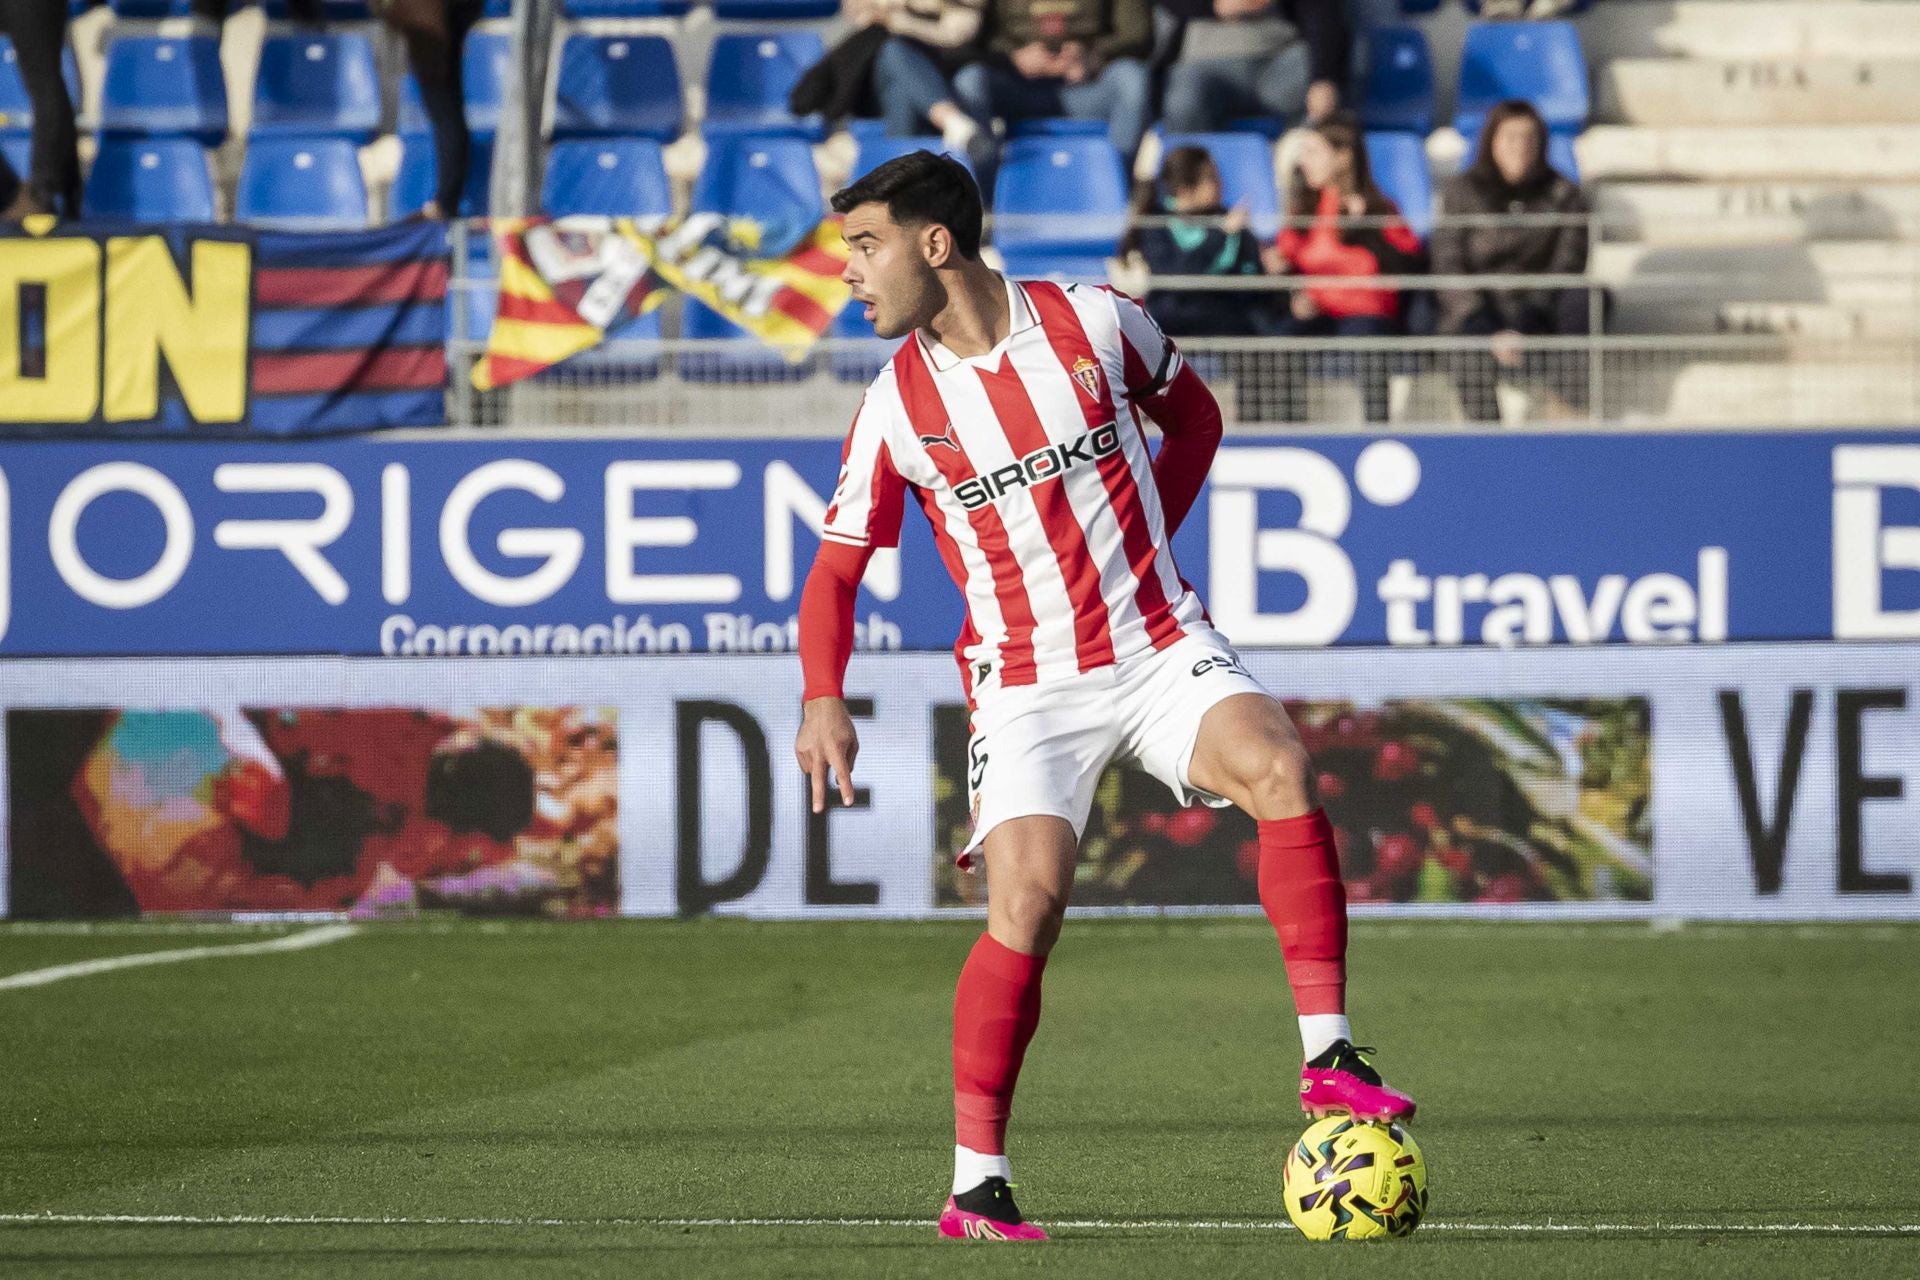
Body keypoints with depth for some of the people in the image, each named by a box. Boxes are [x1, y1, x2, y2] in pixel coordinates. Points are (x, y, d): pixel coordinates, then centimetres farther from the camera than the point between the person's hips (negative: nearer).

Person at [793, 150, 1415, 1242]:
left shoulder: (1095, 323, -2)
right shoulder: (896, 406, 0)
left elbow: (1194, 415, 17)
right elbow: (838, 568, 7)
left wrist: (1141, 539, 6)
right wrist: (824, 699, -8)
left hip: (1161, 646, 0)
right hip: (1026, 684, 0)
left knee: (1276, 764, -27)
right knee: (1027, 903, -18)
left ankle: (1329, 1059, -25)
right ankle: (978, 1184, -9)